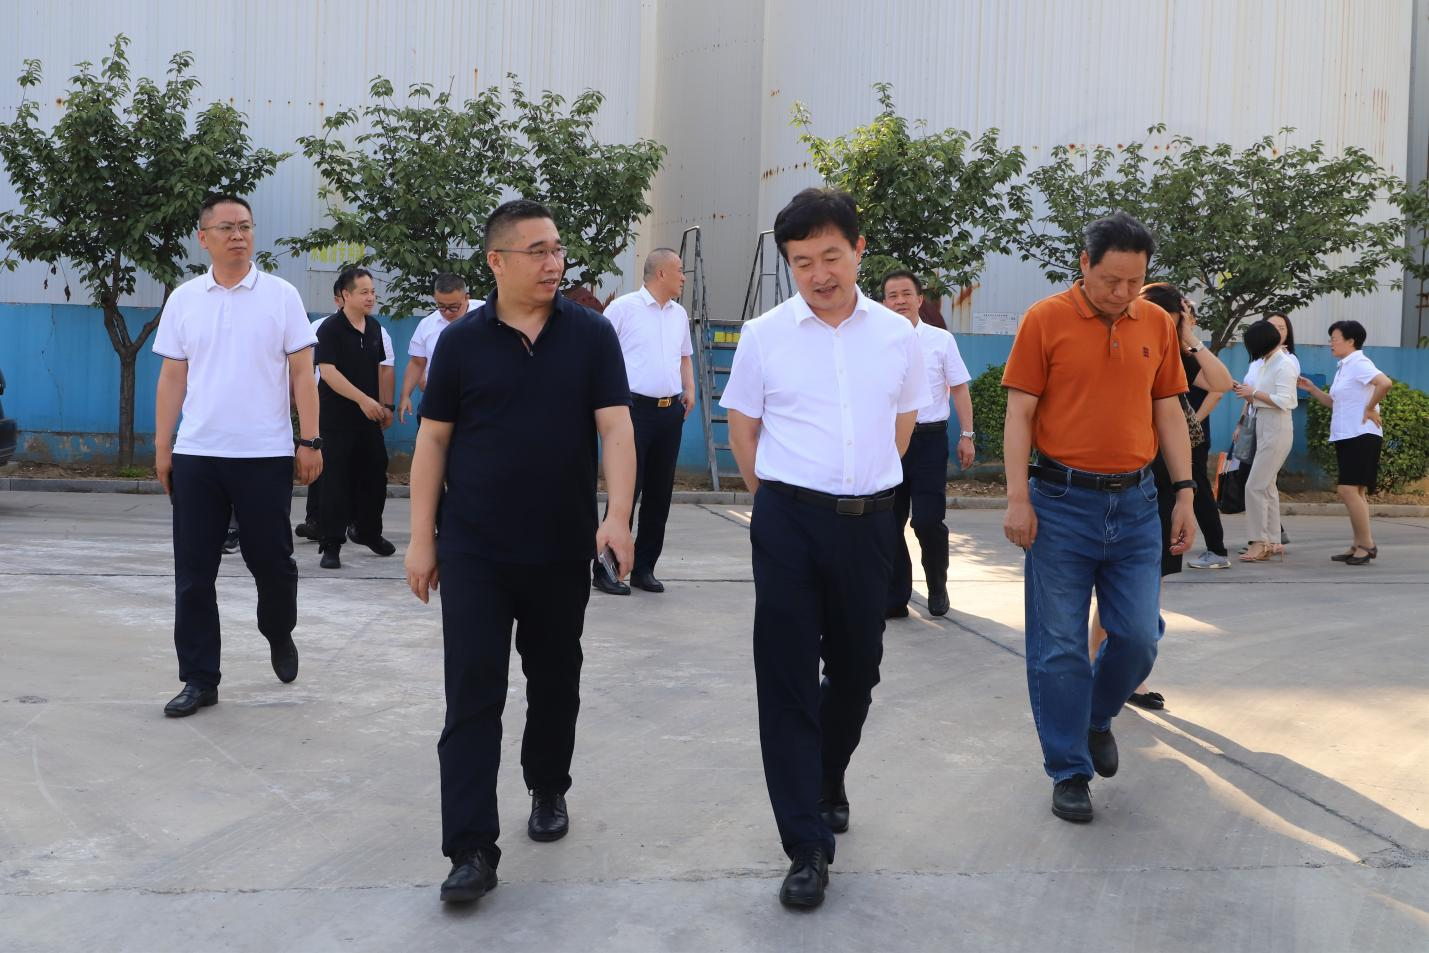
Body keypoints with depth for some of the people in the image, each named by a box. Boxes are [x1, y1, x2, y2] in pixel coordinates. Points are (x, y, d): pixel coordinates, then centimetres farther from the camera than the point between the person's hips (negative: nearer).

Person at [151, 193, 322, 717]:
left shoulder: (281, 295, 1)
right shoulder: (183, 300, 7)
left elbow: (302, 373, 0)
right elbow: (172, 378, 10)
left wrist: (310, 442, -6)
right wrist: (162, 447, 6)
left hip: (265, 454, -2)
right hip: (196, 455, 2)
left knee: (271, 560, 5)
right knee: (193, 572, 4)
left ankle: (279, 634, 34)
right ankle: (199, 678, 13)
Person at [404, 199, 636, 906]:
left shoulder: (591, 335, 0)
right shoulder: (461, 341, 0)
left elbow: (616, 427, -6)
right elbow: (433, 439, 2)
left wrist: (618, 515, -20)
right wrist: (421, 538, -1)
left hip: (562, 550, 1)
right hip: (473, 551, -1)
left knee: (555, 682, 16)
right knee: (473, 695, -5)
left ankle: (548, 789, 38)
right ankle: (471, 849, -3)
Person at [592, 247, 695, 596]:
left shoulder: (680, 314, 16)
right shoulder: (623, 307, -5)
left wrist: (689, 389, 12)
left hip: (670, 411, 7)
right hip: (635, 408, -6)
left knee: (660, 492, 7)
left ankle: (644, 567, 16)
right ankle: (604, 569, 0)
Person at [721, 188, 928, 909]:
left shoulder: (897, 335, 4)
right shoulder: (763, 335, -2)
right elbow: (743, 431, 8)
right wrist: (779, 497, 8)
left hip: (868, 523, 2)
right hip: (788, 523, -2)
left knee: (856, 668, 14)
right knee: (787, 679, -3)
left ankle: (828, 775, 44)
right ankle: (808, 848, 4)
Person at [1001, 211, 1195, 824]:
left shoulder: (1157, 324, 7)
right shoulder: (1045, 320, -4)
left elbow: (1168, 411, 11)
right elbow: (1019, 413, -5)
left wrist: (1185, 493, 5)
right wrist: (1017, 498, -11)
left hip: (1135, 503, 3)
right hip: (1062, 501, -3)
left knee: (1139, 635, 3)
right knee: (1060, 646, 1)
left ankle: (1096, 718, 32)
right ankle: (1070, 772, 13)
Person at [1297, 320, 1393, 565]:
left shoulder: (1359, 364, -13)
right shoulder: (1343, 368, 17)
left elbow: (1385, 383, -29)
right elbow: (1334, 403, 23)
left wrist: (1370, 408, -19)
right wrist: (1312, 389, 12)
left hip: (1361, 437, -10)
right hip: (1346, 437, 10)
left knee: (1348, 489, -14)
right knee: (1354, 492, 12)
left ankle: (1367, 545, -8)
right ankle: (1359, 545, 17)